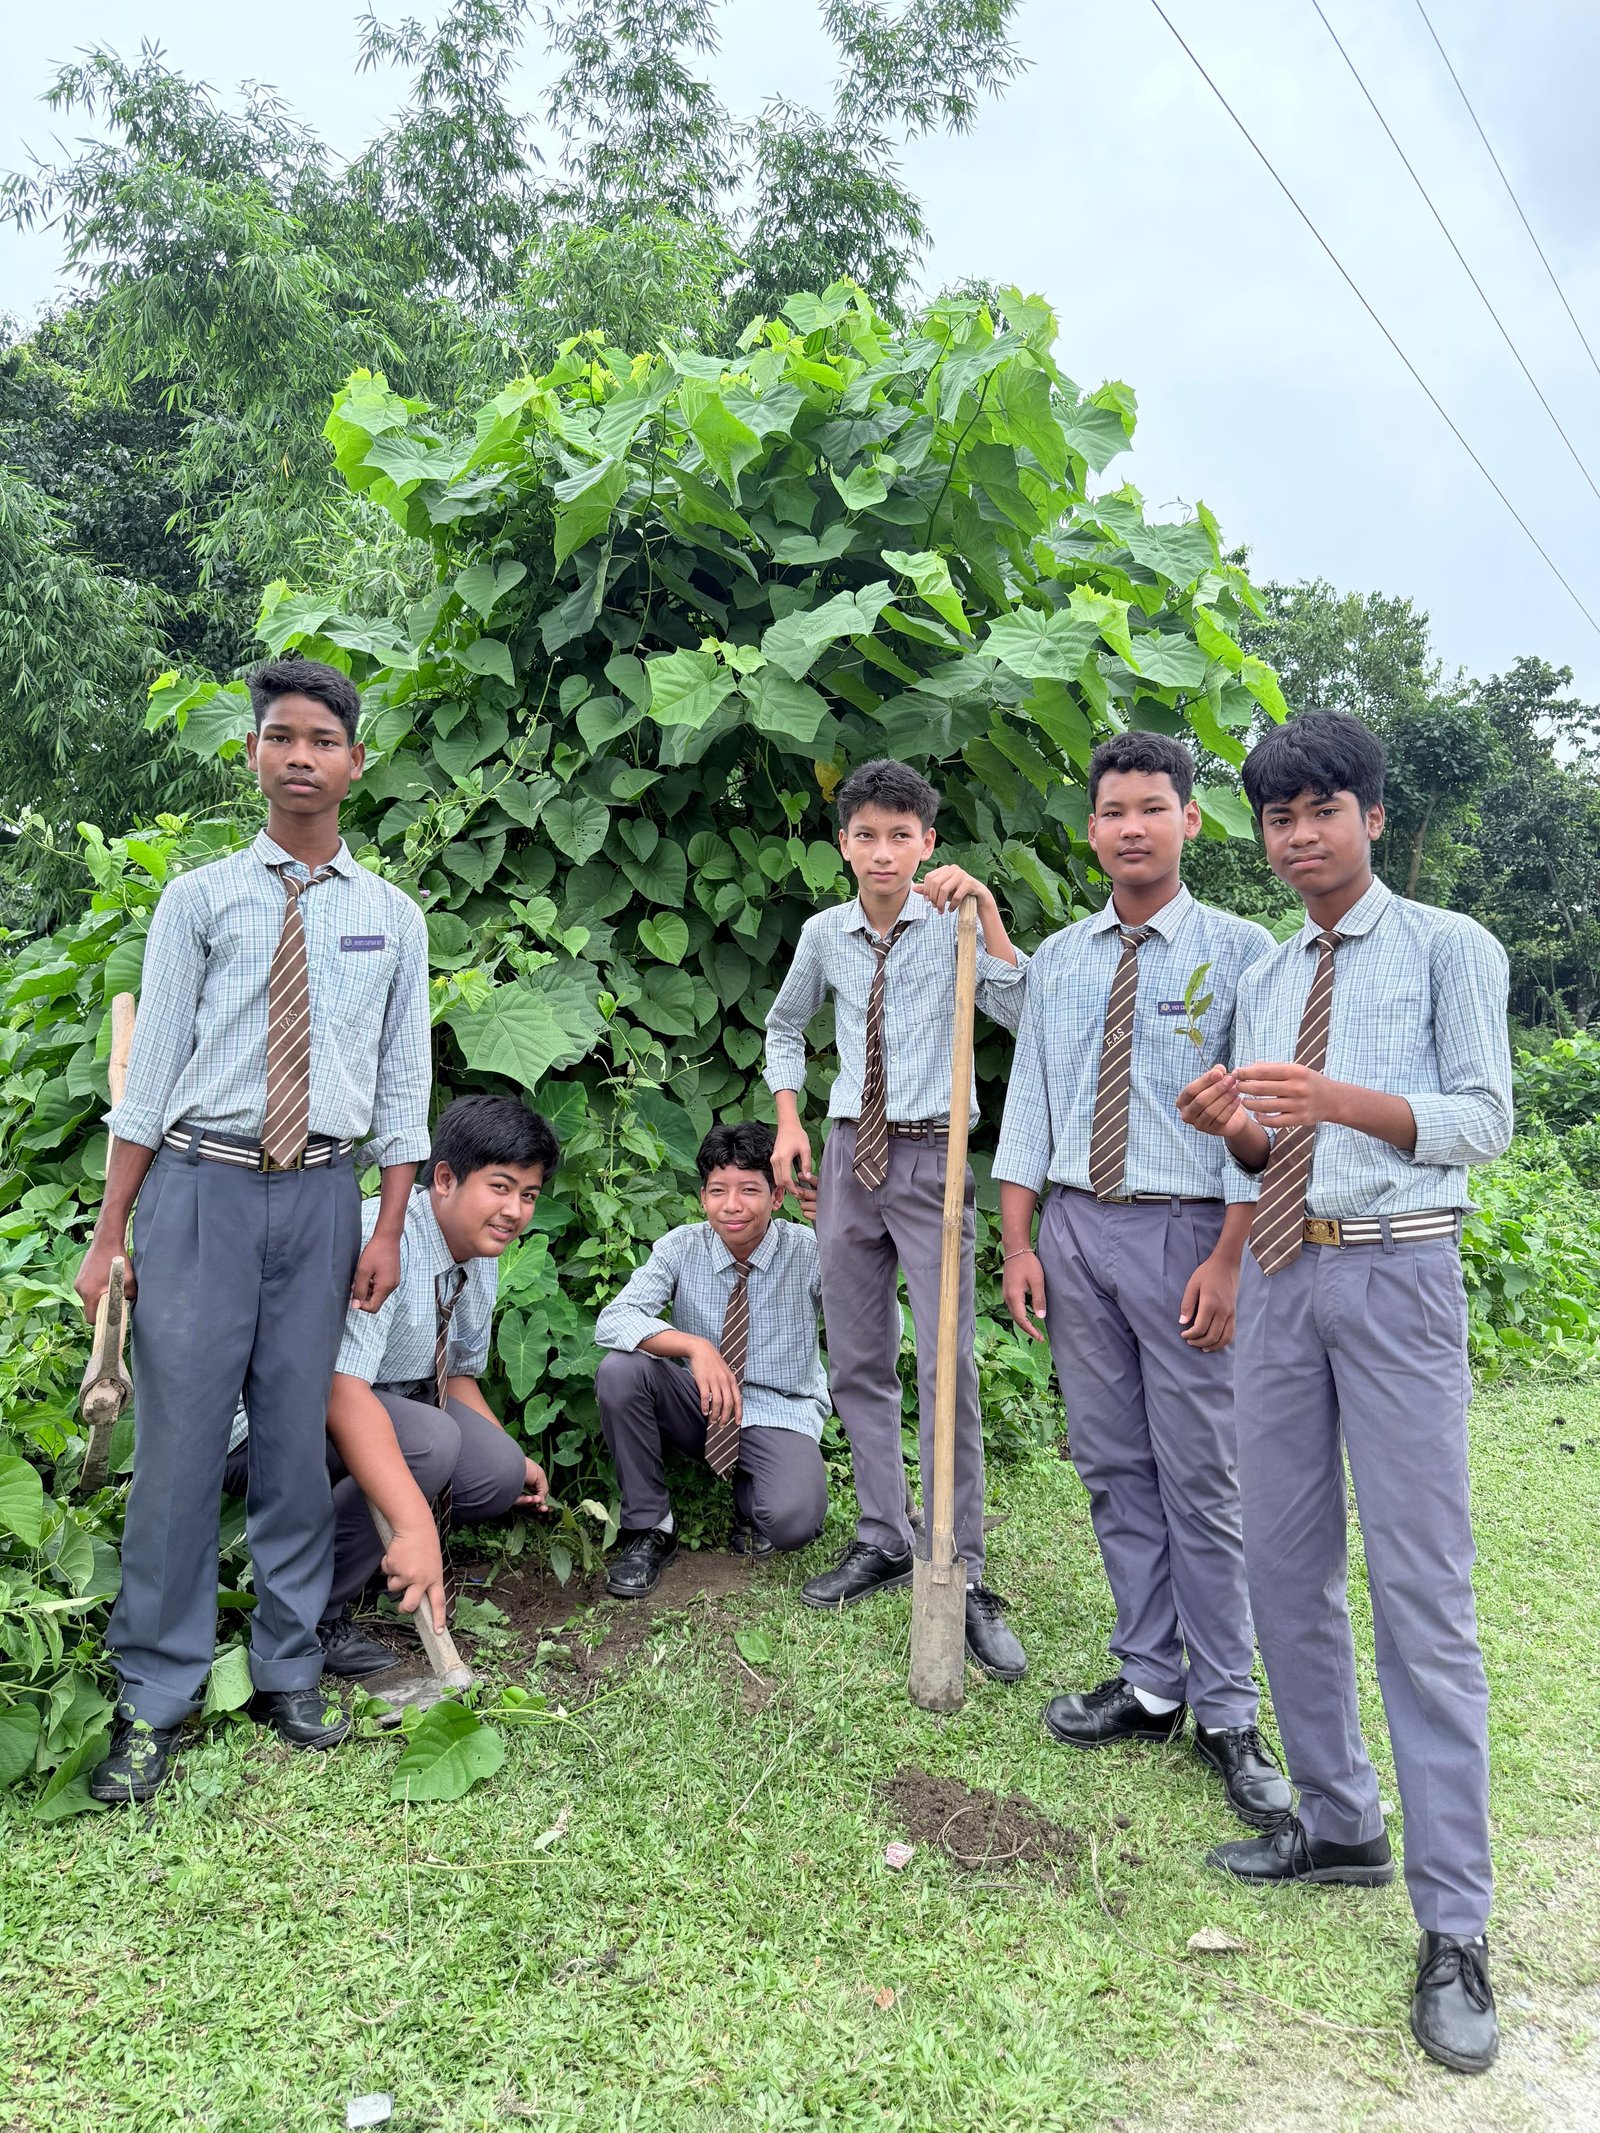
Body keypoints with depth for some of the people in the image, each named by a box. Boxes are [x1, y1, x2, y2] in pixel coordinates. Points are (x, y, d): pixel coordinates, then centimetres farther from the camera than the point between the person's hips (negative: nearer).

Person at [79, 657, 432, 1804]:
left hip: (321, 1195, 1)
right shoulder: (198, 899, 3)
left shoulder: (392, 916, 8)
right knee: (179, 1442, 0)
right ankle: (155, 1699, 16)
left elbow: (404, 1083, 7)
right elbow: (151, 1069, 1)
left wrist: (388, 1230, 2)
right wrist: (110, 1235, -1)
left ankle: (290, 1673, 25)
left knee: (297, 1441, 9)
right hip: (200, 1189, -1)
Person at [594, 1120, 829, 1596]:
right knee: (619, 1369, -26)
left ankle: (751, 1497, 9)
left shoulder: (808, 1250, -12)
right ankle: (648, 1527, -8)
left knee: (793, 1521, -31)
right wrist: (695, 1346, -37)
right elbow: (612, 1322, -21)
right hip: (702, 1406, 2)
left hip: (780, 1413, -2)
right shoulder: (681, 1248, -8)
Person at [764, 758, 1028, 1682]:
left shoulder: (954, 925, -5)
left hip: (931, 1159, -4)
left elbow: (1022, 1012, -20)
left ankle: (963, 1575, 2)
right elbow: (787, 1025, 22)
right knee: (858, 1363, 12)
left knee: (948, 1368, -7)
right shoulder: (825, 934, 6)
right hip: (848, 1155, 5)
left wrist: (985, 905, -22)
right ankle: (884, 1541, 27)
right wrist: (789, 1122, 12)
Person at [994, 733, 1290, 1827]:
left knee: (1201, 1480, 2)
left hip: (1186, 1233, -4)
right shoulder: (1057, 959, 11)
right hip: (1075, 1228, 5)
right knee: (1114, 1469, 12)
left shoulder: (1240, 951, -4)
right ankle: (1150, 1685, 27)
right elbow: (1028, 1104, 10)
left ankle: (1228, 1714, 17)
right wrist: (1019, 1243, 5)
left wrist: (1228, 1262, -14)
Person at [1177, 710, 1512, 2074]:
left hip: (1395, 1275, -6)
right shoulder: (1263, 980, 17)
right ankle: (1338, 1822, 29)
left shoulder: (1450, 949, 2)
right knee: (1286, 1565, 11)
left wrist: (1338, 1100, -23)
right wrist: (1238, 1131, -6)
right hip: (1280, 1276, 6)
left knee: (1421, 1593, -4)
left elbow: (1483, 1119, -8)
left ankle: (1456, 1929, 6)